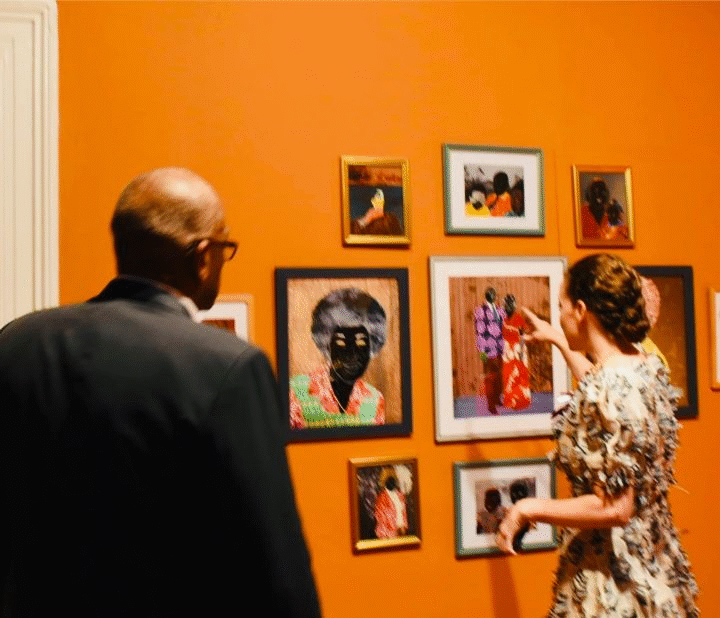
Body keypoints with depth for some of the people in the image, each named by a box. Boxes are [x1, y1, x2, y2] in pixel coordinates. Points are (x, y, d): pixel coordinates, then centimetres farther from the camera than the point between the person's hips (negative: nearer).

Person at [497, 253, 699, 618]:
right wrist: (558, 341, 36)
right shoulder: (648, 367, 1)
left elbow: (614, 508, -25)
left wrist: (528, 509, -15)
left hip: (613, 580, -9)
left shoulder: (607, 392, -25)